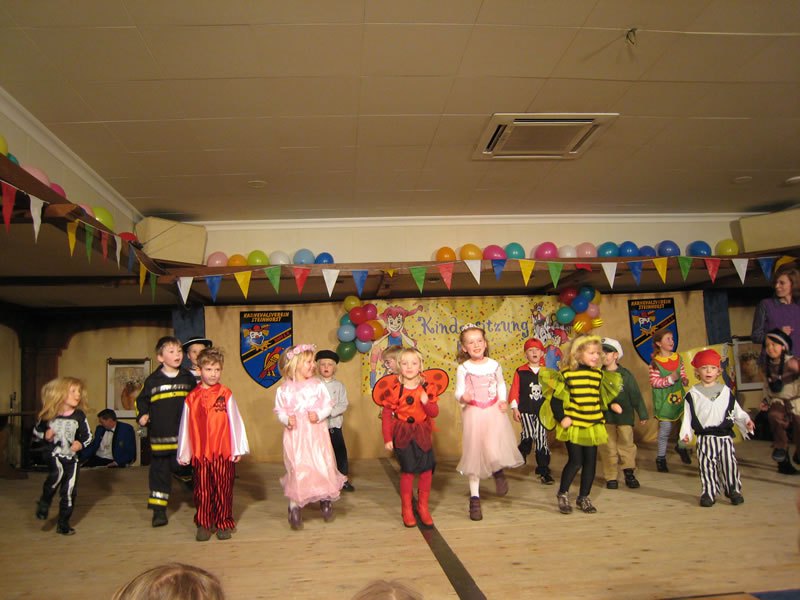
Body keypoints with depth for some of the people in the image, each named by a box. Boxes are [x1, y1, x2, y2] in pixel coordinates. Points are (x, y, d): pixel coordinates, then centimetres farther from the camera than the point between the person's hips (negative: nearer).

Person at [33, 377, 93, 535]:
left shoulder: (79, 415, -6)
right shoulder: (49, 415, -7)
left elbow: (88, 436, 4)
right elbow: (36, 431, 10)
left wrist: (81, 444, -15)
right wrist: (45, 435, -10)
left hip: (72, 458, 2)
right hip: (55, 455, -2)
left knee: (69, 492, 5)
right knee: (56, 475, -32)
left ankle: (63, 524, 23)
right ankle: (44, 504, -5)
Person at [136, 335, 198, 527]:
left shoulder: (188, 378, 4)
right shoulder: (152, 380, 1)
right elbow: (141, 400, 10)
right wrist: (142, 415, -5)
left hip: (184, 436, 0)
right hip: (160, 437, 0)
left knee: (181, 467, 3)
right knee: (159, 470, 7)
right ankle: (158, 509, 16)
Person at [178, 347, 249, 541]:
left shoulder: (226, 394, -1)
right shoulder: (192, 398, 3)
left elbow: (235, 421, 0)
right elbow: (185, 426, 9)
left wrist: (238, 448, -1)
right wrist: (184, 453, 11)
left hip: (223, 452, -1)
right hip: (200, 453, 1)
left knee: (223, 489, 6)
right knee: (202, 490, 8)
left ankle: (224, 524, 19)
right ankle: (204, 525, 22)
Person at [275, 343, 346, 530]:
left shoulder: (317, 385, 0)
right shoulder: (284, 389, -1)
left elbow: (328, 405, 2)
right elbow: (279, 410, 5)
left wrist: (319, 414, -16)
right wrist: (286, 419, -15)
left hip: (316, 434, 1)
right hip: (295, 434, -1)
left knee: (323, 465, 2)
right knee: (297, 469, -2)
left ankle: (325, 499, 27)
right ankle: (294, 506, 15)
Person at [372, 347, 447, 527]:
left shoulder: (428, 387, -1)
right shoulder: (394, 388, -9)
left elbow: (434, 413, -2)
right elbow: (387, 414, -6)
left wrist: (426, 402, -22)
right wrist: (387, 438, -7)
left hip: (422, 433, 3)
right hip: (402, 433, -3)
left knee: (427, 469, 3)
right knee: (407, 470, -3)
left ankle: (423, 507, 23)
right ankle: (407, 509, 16)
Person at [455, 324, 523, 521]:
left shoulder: (494, 365, 1)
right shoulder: (463, 368, -7)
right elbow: (459, 392, -6)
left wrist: (503, 400, 2)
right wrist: (463, 397, -28)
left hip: (494, 412, 1)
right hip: (473, 414, -1)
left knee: (494, 450, -16)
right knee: (474, 453, 6)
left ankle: (498, 472, 22)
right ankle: (474, 498, 19)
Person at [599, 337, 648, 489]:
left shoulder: (625, 374, -5)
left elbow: (636, 396, -1)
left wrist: (642, 414, 2)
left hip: (624, 416, -1)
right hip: (605, 417, 1)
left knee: (626, 445, 6)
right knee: (608, 448, 5)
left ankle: (629, 474, 22)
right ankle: (611, 477, 15)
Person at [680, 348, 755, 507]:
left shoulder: (725, 391, 7)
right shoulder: (693, 394, 0)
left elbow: (736, 410, 11)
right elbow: (688, 415, -1)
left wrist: (746, 421, -4)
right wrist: (686, 433, -9)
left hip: (725, 435, 1)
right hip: (704, 437, -1)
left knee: (729, 463, 5)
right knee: (707, 466, 2)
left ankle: (733, 490, 21)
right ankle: (709, 493, 11)